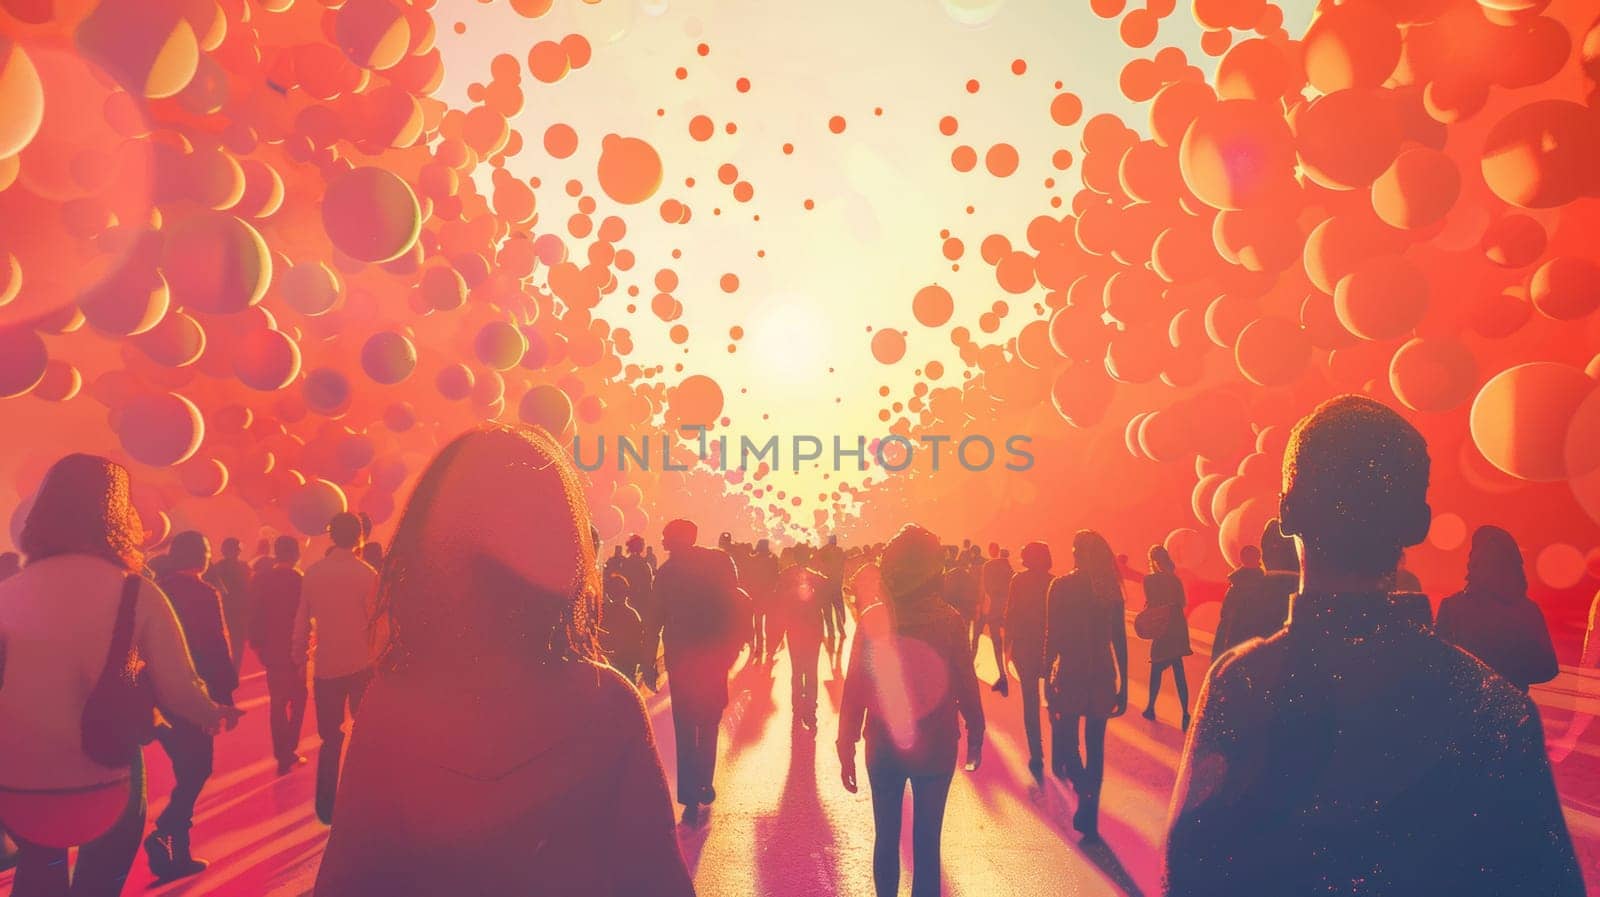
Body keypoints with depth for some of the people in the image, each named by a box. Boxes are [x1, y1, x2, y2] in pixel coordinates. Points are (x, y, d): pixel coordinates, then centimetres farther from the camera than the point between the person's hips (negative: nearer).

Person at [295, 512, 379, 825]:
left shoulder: (313, 572, -2)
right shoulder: (367, 573, -11)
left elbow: (302, 620, 2)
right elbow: (374, 621, -10)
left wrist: (300, 656, 12)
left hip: (326, 667, 2)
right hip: (360, 666, -2)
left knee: (330, 738, 11)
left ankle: (326, 808, 14)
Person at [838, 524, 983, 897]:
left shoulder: (871, 620, -8)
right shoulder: (950, 620, -11)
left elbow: (854, 690, -7)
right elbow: (966, 686, -7)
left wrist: (846, 748, 1)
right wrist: (975, 735, 9)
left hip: (884, 747, 1)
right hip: (935, 748, -1)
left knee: (886, 838, 16)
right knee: (926, 842, 9)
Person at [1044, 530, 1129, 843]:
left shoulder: (1061, 586, -9)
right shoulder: (1111, 588, 1)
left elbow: (1052, 636, -11)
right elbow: (1120, 641, 3)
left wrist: (1047, 676, -4)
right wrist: (1122, 685, 10)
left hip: (1070, 675, -4)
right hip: (1102, 676, 4)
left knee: (1064, 743, 9)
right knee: (1095, 747, 13)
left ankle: (1084, 792, -19)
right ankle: (1089, 820, 19)